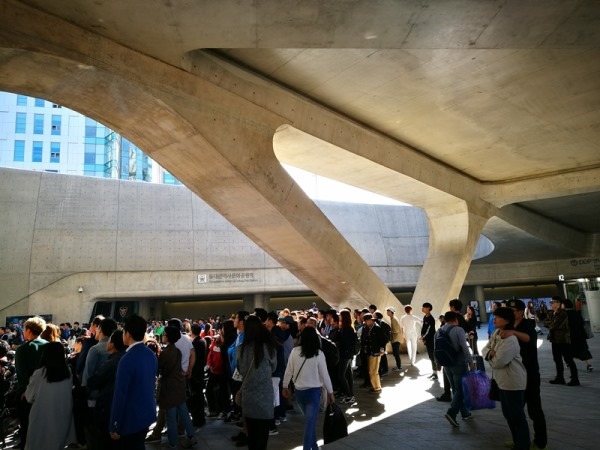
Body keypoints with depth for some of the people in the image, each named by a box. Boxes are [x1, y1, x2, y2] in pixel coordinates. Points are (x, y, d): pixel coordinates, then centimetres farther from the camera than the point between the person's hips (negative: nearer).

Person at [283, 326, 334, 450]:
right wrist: (330, 392, 4)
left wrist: (285, 386, 14)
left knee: (309, 421, 21)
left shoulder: (294, 351, -7)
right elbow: (324, 374, -8)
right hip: (313, 391, -4)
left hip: (299, 391, 4)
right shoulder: (319, 354, -12)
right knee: (310, 422, 4)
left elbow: (288, 371, -1)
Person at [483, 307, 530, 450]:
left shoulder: (510, 340, -27)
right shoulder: (496, 333, 3)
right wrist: (491, 353, -16)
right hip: (503, 380, 10)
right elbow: (485, 348, 5)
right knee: (508, 413, 21)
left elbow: (497, 362, -25)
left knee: (517, 416, 5)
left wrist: (490, 355, -5)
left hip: (513, 382, -10)